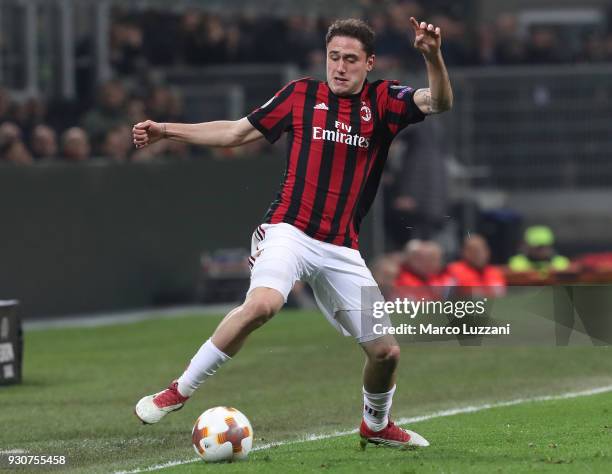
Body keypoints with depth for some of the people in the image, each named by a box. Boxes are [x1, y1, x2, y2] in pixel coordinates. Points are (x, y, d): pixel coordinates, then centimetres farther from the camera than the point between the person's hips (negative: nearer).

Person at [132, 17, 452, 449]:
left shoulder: (383, 101, 5)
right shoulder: (302, 94, 5)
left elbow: (440, 102, -12)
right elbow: (238, 131, 14)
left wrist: (433, 55, -31)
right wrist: (167, 131, 9)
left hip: (342, 249, 3)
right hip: (289, 231, -3)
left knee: (386, 352, 2)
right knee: (262, 303, -33)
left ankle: (376, 425, 34)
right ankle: (179, 391, -21)